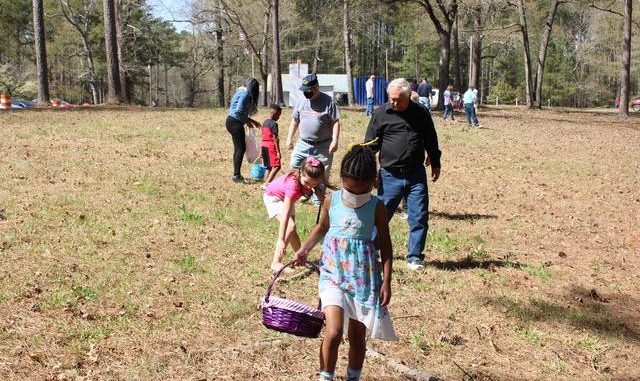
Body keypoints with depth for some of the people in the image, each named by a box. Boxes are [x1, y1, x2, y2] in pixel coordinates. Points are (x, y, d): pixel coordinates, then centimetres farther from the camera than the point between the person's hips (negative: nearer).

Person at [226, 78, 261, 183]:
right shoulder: (245, 94, -12)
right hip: (235, 122, -10)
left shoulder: (241, 92, 18)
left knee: (238, 148, 14)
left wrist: (251, 121, 18)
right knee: (241, 148, -9)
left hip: (232, 121, 10)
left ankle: (236, 174, 19)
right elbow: (239, 111, -20)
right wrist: (247, 121, -7)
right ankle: (236, 175, -10)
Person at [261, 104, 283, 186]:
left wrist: (261, 151, 21)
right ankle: (267, 184, -20)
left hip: (264, 146, 9)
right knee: (276, 166, -11)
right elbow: (275, 138, -15)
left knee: (268, 167, 14)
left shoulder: (264, 122, 13)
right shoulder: (274, 123, -12)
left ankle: (265, 183, 14)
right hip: (271, 146, -9)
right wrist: (278, 151, -14)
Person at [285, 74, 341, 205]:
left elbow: (335, 122, -8)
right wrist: (289, 138, 13)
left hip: (322, 147, -4)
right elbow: (295, 121, 16)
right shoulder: (302, 101, 7)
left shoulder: (328, 101, -8)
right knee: (294, 165, -1)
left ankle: (317, 200, 16)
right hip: (303, 144, 4)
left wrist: (335, 141, -16)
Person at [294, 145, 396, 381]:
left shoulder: (376, 207, -6)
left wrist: (386, 281, -3)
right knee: (333, 333, -15)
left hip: (364, 278, 0)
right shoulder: (331, 201, -3)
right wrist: (304, 250, 2)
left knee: (357, 336, 12)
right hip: (333, 274, 0)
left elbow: (385, 244, 1)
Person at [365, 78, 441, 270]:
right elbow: (370, 144, 2)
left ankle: (414, 257, 13)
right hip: (390, 176, -1)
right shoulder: (381, 114, -2)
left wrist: (436, 164, 20)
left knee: (419, 217, 1)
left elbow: (431, 140, 17)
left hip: (416, 175, 2)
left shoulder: (421, 113, 5)